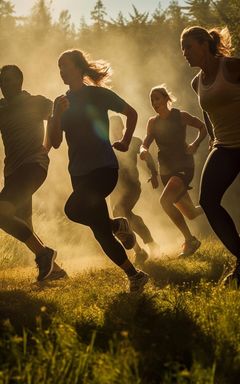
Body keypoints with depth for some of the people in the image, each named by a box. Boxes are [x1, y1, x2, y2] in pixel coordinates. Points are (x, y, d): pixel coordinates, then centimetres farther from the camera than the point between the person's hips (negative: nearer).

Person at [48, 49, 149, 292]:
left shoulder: (98, 94, -1)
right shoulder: (61, 102, 11)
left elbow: (131, 113, 13)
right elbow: (55, 142, 3)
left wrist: (125, 143, 11)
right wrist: (58, 114, -10)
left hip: (104, 167, -5)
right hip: (79, 173, 6)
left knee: (74, 209, -29)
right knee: (102, 233, 1)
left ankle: (116, 225, -7)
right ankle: (135, 276, 14)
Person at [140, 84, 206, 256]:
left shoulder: (181, 116, -6)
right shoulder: (153, 122, 6)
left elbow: (203, 128, 5)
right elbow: (145, 143, 0)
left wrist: (195, 145, -12)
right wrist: (143, 150, -24)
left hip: (184, 166, -6)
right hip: (166, 170, 6)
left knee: (165, 200, -29)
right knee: (190, 214, 10)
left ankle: (190, 240, -18)